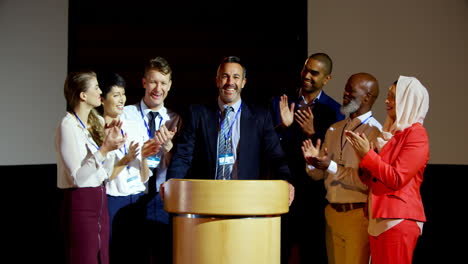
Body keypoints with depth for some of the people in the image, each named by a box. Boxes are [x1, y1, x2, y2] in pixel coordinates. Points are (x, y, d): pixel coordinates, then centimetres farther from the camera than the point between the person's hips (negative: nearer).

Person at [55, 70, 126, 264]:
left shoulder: (95, 122, 12)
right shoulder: (68, 127, -14)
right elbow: (77, 177, -19)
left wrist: (108, 139, 5)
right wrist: (104, 150, -26)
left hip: (99, 200, 8)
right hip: (81, 203, -8)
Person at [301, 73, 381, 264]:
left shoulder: (375, 132, -11)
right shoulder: (334, 129, 13)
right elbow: (318, 174, 13)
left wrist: (332, 166, -23)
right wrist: (313, 161, -9)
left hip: (359, 215, -7)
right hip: (333, 213, 7)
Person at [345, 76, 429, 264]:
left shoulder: (415, 133, -7)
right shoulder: (392, 133, 17)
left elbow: (397, 179, -17)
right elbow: (370, 179, 18)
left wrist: (368, 154, -13)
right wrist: (362, 154, 1)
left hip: (398, 220, -8)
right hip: (378, 218, 8)